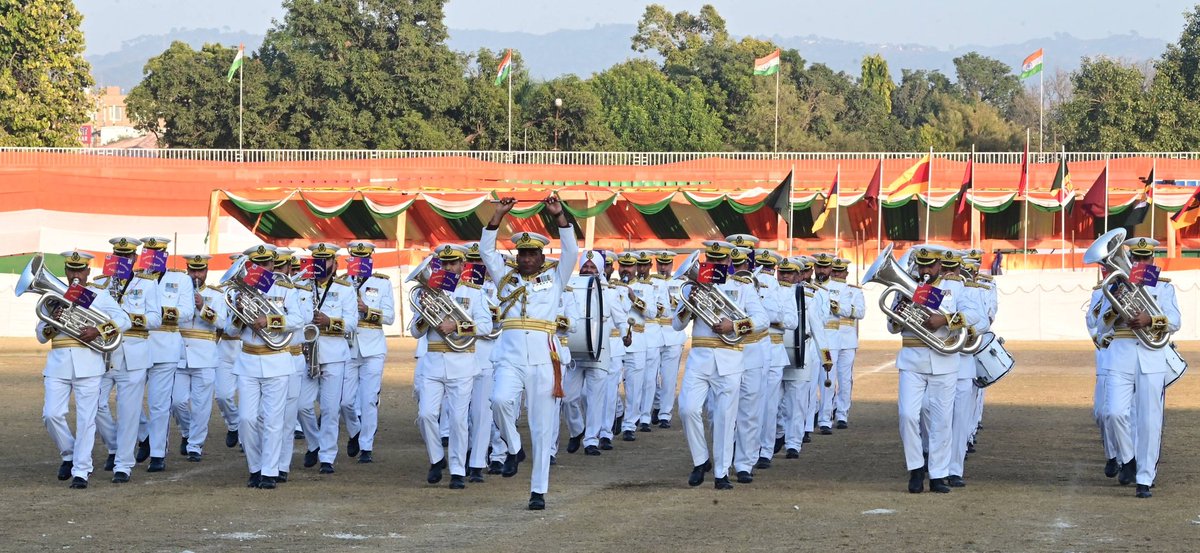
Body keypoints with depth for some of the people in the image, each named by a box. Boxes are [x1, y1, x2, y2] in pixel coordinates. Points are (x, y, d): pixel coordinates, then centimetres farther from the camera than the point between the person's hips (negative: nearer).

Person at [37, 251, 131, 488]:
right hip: (58, 362, 3)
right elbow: (41, 335, 15)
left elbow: (124, 320, -1)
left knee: (86, 419, -5)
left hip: (87, 363, -3)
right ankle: (69, 455, 16)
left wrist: (99, 331, -15)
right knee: (51, 414, -7)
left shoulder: (99, 296, 9)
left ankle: (81, 471, -2)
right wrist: (51, 324, -7)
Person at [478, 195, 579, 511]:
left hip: (543, 358, -1)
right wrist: (499, 216, 7)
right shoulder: (506, 279, 18)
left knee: (542, 428, 0)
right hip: (510, 356, 1)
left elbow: (571, 251, 4)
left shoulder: (554, 279, 13)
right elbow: (486, 250, 14)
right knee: (500, 400, -28)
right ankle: (513, 448, 0)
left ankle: (539, 491, 5)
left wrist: (559, 217, -3)